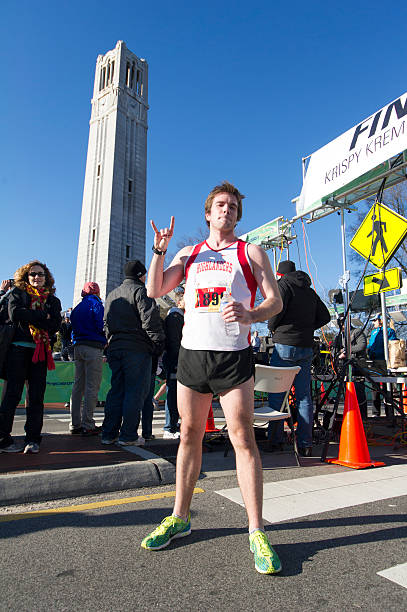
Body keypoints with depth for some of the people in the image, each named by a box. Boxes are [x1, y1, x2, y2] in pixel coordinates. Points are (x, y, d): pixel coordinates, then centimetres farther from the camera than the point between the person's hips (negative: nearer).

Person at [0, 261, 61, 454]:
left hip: (41, 351, 2)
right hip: (18, 348, -2)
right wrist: (43, 316, -6)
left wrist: (29, 317, -7)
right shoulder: (17, 292, 13)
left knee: (36, 396, 0)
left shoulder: (53, 300, 17)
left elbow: (55, 325, 1)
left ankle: (32, 439, 7)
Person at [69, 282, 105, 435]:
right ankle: (87, 425, -5)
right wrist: (105, 338, 4)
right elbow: (101, 326, -12)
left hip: (78, 346, 8)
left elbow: (73, 329, 17)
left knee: (78, 385, 10)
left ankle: (75, 424, 15)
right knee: (92, 386, -6)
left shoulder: (77, 308, 19)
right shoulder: (95, 304, -4)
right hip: (93, 347, -8)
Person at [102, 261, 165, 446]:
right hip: (136, 348, -8)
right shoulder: (140, 291, -4)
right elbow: (150, 320, -15)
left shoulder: (111, 295, 21)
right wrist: (158, 343, -9)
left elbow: (106, 323, 22)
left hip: (114, 348, 8)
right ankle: (128, 436, 0)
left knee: (116, 390, 12)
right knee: (136, 391, -2)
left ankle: (109, 433, 15)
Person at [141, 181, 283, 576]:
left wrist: (250, 315, -20)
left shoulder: (250, 253, 8)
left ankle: (256, 533, 7)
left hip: (233, 354, -3)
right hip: (191, 351, 3)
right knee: (189, 435, 10)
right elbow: (155, 291, 11)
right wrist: (160, 250, -1)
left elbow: (275, 301, 1)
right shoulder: (188, 254, 17)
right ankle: (180, 517, 25)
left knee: (242, 438, -5)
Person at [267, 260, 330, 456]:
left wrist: (272, 327, 2)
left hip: (285, 346, -6)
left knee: (276, 394, 1)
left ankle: (275, 440, 4)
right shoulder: (309, 291, 18)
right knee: (304, 396, 7)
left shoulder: (283, 285, -1)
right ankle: (305, 444, 9)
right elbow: (325, 317, 18)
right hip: (307, 348, 6)